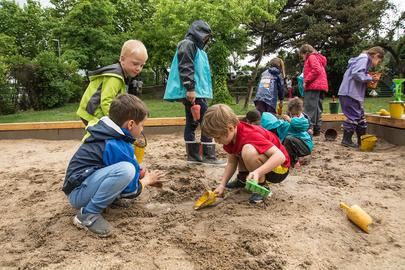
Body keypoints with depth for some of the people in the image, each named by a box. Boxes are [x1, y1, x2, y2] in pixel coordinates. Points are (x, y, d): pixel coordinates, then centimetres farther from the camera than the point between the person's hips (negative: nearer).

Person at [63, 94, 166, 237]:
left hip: (90, 183, 10)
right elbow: (131, 190, -15)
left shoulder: (112, 136, 4)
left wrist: (145, 176, 14)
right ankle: (88, 214, -18)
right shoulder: (116, 146, -23)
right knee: (126, 170, -34)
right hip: (78, 192, -9)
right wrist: (148, 179, 3)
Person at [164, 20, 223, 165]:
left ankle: (193, 155, 13)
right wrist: (190, 88, -23)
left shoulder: (196, 47, 25)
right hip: (193, 92, -10)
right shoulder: (188, 44, -6)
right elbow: (185, 68, -17)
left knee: (192, 123, 8)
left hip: (196, 91, 10)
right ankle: (208, 156, -6)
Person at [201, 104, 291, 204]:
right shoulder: (232, 134, -4)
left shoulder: (250, 135, -31)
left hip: (279, 168, -9)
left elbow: (280, 156, -38)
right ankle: (242, 179, 17)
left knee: (248, 151, -34)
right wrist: (222, 185, -8)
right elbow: (231, 163, 3)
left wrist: (257, 172, -49)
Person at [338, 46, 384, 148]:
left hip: (354, 94, 10)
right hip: (350, 93, -10)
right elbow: (357, 74, -24)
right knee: (353, 116, -5)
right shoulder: (364, 58, -9)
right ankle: (346, 139, 5)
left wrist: (370, 80, 9)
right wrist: (370, 78, -10)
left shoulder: (364, 59, 20)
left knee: (360, 116, 14)